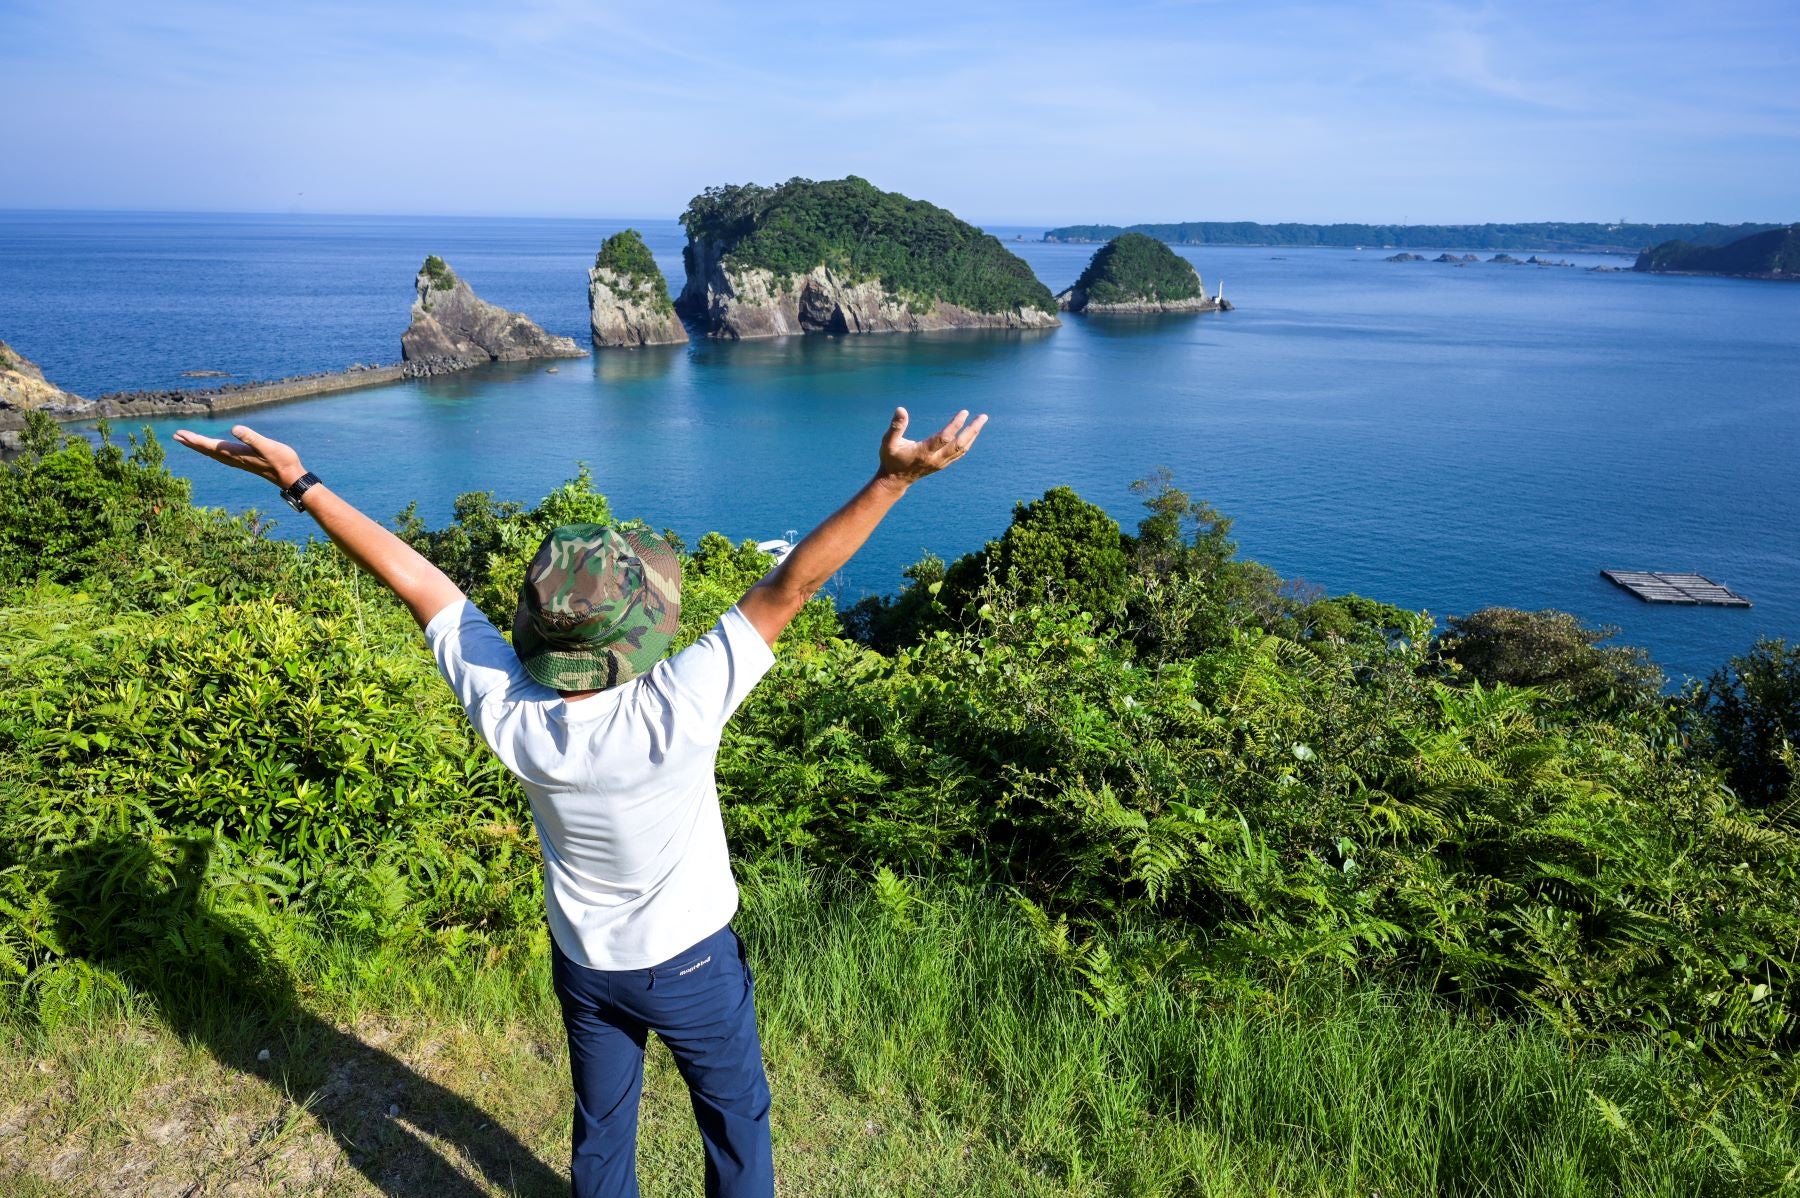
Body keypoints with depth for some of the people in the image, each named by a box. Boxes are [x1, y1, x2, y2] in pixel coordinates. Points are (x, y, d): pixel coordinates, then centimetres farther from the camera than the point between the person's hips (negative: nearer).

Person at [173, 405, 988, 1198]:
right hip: (691, 963, -3)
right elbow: (791, 585, -37)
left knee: (600, 1128, 25)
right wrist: (892, 479, -35)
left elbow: (414, 578, -18)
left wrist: (298, 482, -7)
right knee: (735, 1117, 21)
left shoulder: (508, 714, -25)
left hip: (584, 961, 4)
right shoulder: (676, 712, -36)